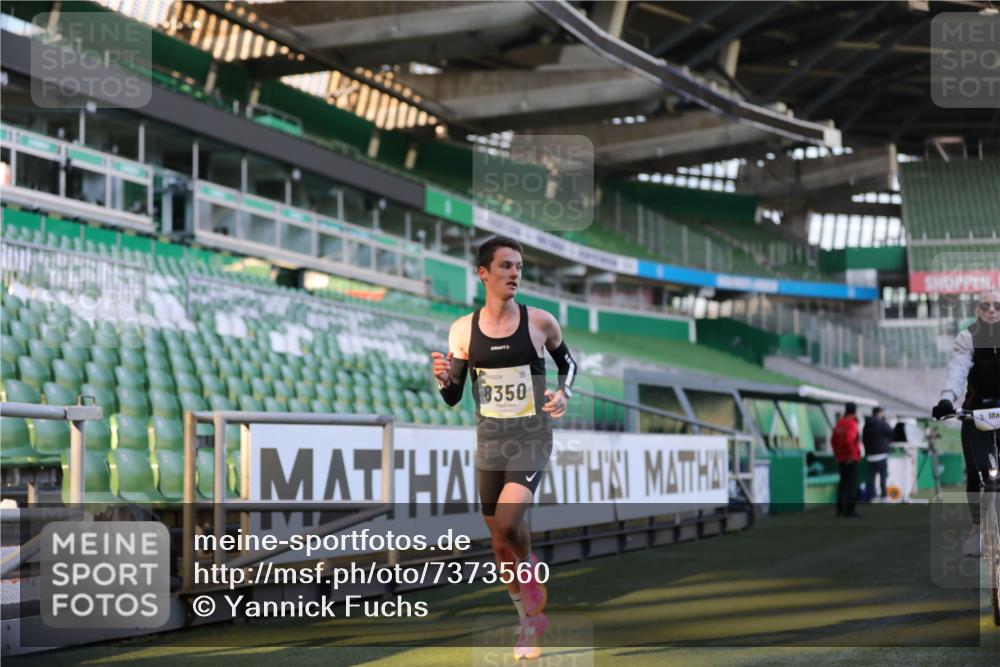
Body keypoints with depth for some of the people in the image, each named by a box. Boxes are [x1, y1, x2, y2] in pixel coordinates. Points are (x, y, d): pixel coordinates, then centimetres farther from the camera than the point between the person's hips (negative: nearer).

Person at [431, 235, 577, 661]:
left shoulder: (540, 322, -7)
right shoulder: (463, 330, -2)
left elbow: (568, 363, 12)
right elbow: (453, 398, 4)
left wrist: (564, 393, -7)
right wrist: (444, 380, -17)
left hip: (532, 439, -3)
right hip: (489, 440, 3)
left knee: (507, 522, -24)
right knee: (498, 541, 10)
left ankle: (530, 569, 7)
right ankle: (531, 619, 29)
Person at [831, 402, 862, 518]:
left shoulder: (839, 423, 9)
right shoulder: (852, 423, -15)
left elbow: (833, 439, 14)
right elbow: (849, 440, -27)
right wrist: (851, 454, -18)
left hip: (841, 459, 8)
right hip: (851, 459, -8)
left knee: (843, 483, 14)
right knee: (852, 484, -4)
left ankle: (840, 508, 15)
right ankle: (850, 509, -6)